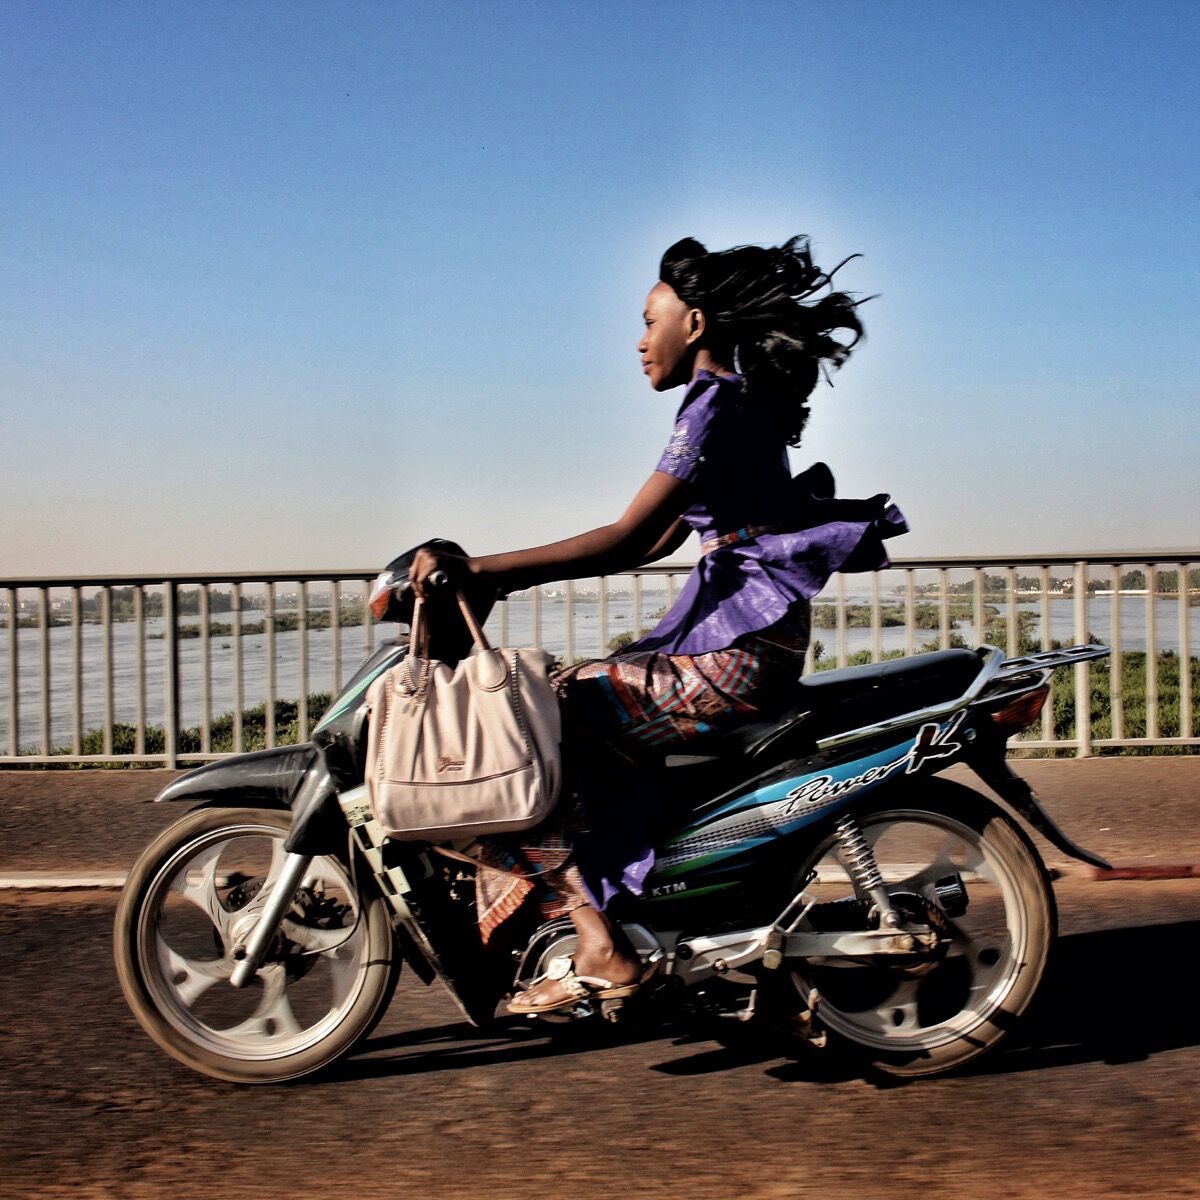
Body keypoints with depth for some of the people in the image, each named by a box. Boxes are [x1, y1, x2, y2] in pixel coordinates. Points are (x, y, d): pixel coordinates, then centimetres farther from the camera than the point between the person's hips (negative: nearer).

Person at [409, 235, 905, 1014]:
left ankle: (602, 953, -11)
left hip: (740, 648, -10)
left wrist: (481, 569, -22)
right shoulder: (740, 403, 19)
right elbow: (659, 541, 20)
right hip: (739, 635, 10)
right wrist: (516, 573, 15)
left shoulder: (720, 404, -11)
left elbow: (628, 539, -21)